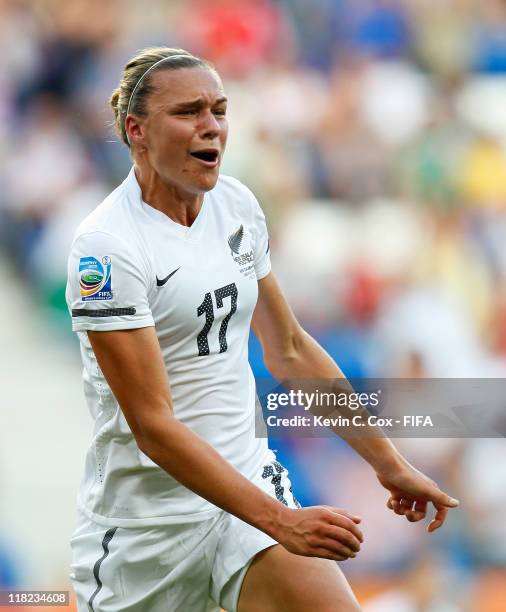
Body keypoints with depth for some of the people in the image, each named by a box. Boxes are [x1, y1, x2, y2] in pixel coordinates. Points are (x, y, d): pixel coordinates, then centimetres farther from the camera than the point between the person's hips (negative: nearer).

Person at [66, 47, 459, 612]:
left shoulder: (237, 205, 4)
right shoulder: (106, 247, -17)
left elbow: (290, 351, 16)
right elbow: (153, 426, -21)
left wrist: (388, 464, 14)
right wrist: (278, 521, -25)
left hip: (250, 482, 5)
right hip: (145, 518, -5)